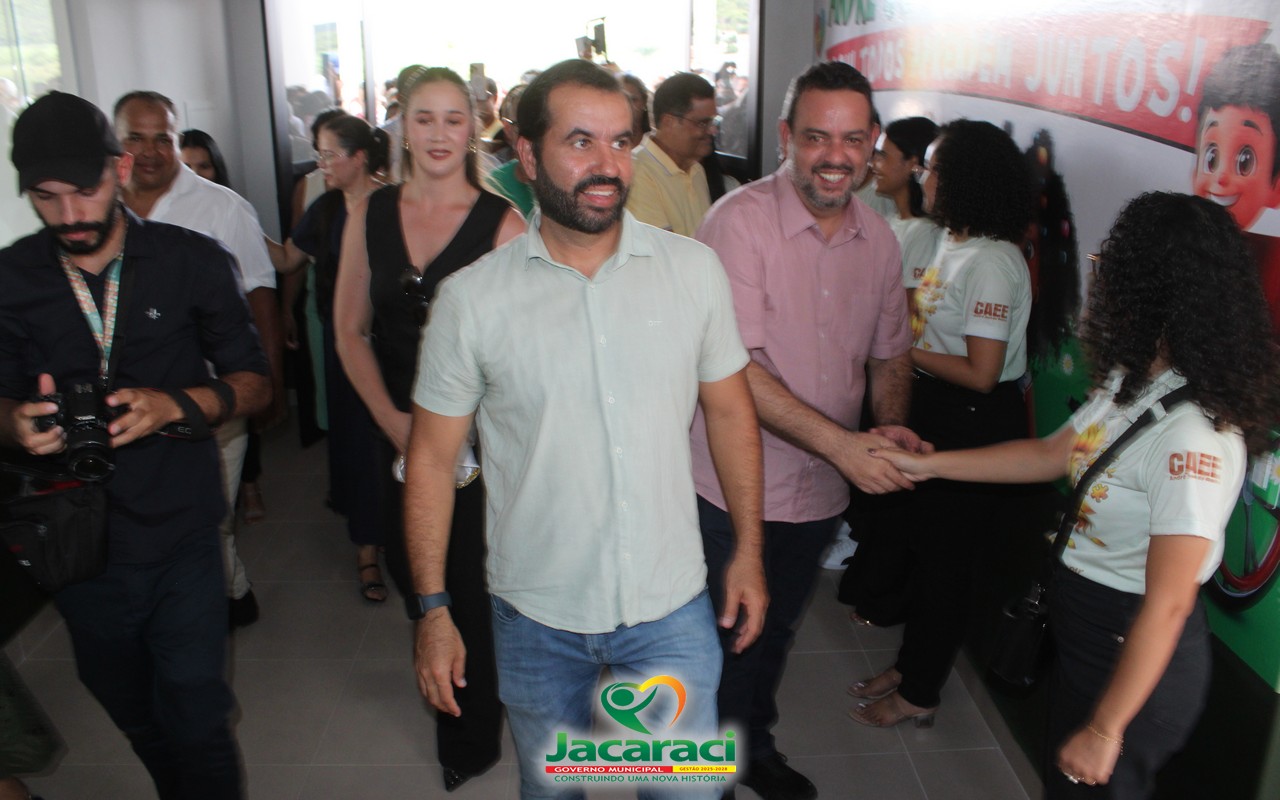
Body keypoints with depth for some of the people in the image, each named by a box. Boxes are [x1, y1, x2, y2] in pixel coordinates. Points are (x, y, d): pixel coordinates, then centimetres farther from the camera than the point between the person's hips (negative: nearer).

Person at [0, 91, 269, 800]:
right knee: (139, 724, 21)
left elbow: (255, 383, -2)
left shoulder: (191, 261, -6)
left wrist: (179, 403, -21)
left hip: (183, 546, -2)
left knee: (198, 731, 3)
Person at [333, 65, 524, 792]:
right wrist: (392, 418, -6)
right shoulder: (370, 215, 2)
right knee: (411, 570, 16)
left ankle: (472, 738, 30)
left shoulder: (501, 222, -10)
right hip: (398, 431, 4)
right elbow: (351, 329, 4)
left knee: (473, 585, 6)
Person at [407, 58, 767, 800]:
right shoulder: (471, 298, -9)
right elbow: (433, 458, -3)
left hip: (673, 607, 1)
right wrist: (433, 609, -3)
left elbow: (731, 411, 4)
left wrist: (750, 550, 4)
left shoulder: (695, 269, -5)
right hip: (536, 617, 0)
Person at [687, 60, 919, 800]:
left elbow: (890, 353, 11)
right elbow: (735, 368, -25)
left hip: (821, 491, 6)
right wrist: (842, 444, -30)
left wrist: (891, 425, -9)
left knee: (777, 631, 25)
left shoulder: (879, 238, 1)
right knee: (728, 639, 12)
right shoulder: (740, 221, -18)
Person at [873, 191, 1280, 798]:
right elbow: (1052, 455, 10)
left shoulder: (1193, 437, -30)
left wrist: (1105, 730, -20)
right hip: (1079, 631, 8)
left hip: (1134, 656, -8)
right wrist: (927, 465, 11)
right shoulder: (1132, 382, -4)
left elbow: (1167, 605, -28)